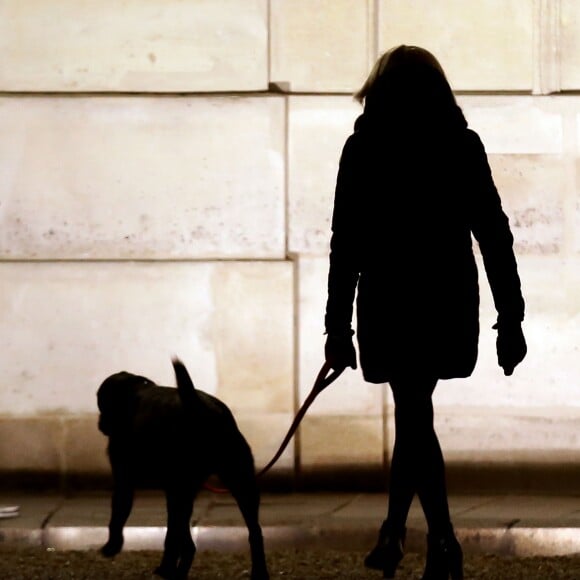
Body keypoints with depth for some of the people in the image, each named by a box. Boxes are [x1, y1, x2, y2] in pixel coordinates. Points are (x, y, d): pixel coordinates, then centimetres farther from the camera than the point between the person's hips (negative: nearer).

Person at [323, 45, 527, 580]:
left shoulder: (364, 149, -2)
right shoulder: (463, 145, 3)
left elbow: (346, 245, -4)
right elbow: (494, 235, 0)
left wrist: (338, 326, 0)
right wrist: (510, 319, 3)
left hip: (391, 303, -3)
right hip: (450, 302, 3)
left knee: (414, 417, 1)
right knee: (414, 415, 18)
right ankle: (392, 534, 26)